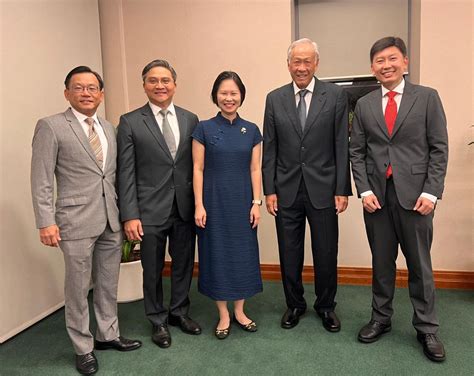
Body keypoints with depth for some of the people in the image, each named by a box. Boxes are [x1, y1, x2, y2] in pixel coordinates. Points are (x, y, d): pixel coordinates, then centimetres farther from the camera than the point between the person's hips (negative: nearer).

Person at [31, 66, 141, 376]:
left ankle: (108, 334, 34)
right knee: (78, 288, 7)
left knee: (109, 284, 16)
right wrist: (46, 221, -13)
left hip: (112, 220, 5)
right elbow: (42, 180, -8)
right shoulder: (51, 127, -5)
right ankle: (83, 348, 25)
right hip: (76, 222, -5)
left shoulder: (110, 128, 11)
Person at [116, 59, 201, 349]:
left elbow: (197, 165, 6)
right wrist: (130, 215, -11)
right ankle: (158, 320, 33)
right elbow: (126, 172, -6)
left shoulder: (190, 119, 5)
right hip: (151, 211, -3)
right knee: (153, 270, 12)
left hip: (185, 208, 3)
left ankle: (180, 312, 39)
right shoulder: (130, 122, -3)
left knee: (184, 264, 16)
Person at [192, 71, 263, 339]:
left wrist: (256, 202, -2)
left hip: (242, 201, 2)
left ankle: (240, 311, 27)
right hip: (215, 200, -2)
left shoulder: (251, 130, 4)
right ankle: (223, 315, 22)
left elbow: (255, 169, 4)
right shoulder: (204, 129, -3)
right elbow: (198, 169, -4)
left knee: (243, 253, 9)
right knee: (217, 253, 6)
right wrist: (199, 205, -9)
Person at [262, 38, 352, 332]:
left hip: (323, 190, -1)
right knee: (289, 254, 12)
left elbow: (342, 145, -2)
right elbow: (269, 149, 4)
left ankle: (326, 306, 33)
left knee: (326, 254, 10)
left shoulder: (336, 95, 0)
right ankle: (295, 304, 33)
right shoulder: (275, 98, 5)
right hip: (286, 191, 2)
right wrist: (269, 190, 0)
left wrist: (342, 190, -5)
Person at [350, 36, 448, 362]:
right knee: (382, 262, 12)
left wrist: (431, 192, -10)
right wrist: (364, 190, -4)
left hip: (415, 194, -2)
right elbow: (357, 152, 7)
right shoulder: (364, 105, 8)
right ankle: (381, 319, 28)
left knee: (420, 264, 7)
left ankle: (427, 329, 23)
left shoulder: (427, 97, 2)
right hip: (377, 195, 2)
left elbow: (439, 148, -2)